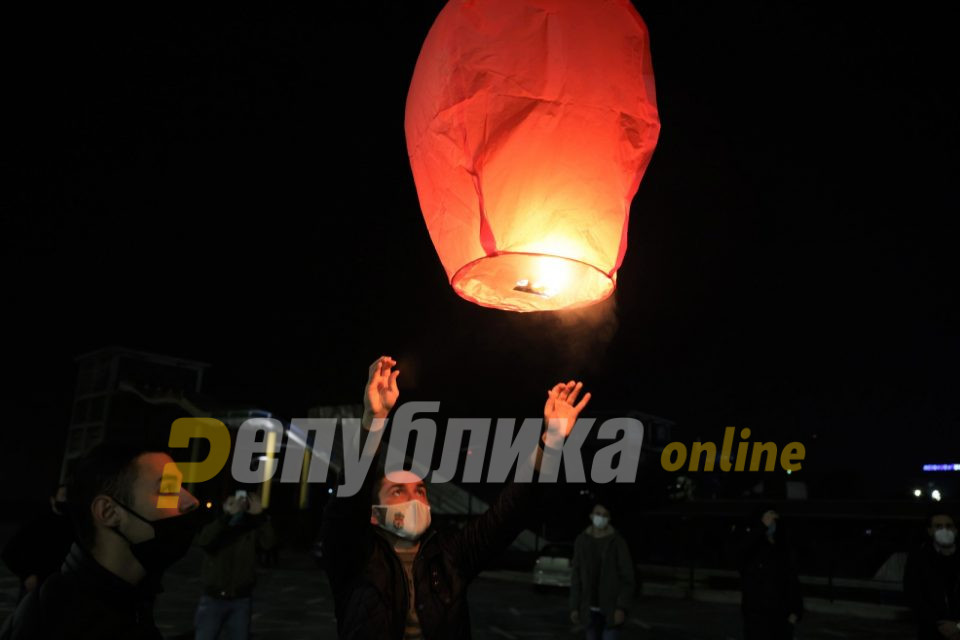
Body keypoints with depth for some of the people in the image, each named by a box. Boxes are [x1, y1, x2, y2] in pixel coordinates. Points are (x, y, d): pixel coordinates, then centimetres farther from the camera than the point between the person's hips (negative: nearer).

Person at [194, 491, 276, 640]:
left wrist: (260, 515, -30)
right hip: (213, 599, -1)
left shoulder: (251, 531, -2)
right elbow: (202, 541, -25)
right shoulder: (216, 528, -4)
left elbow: (269, 542, -19)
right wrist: (228, 516, -34)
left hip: (241, 601, 1)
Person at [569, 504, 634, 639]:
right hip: (591, 608, 4)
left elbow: (627, 576, -9)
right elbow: (576, 576, 4)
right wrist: (574, 607, 0)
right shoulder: (581, 541, 1)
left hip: (612, 607, -4)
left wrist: (622, 608, -17)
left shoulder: (618, 542, -9)